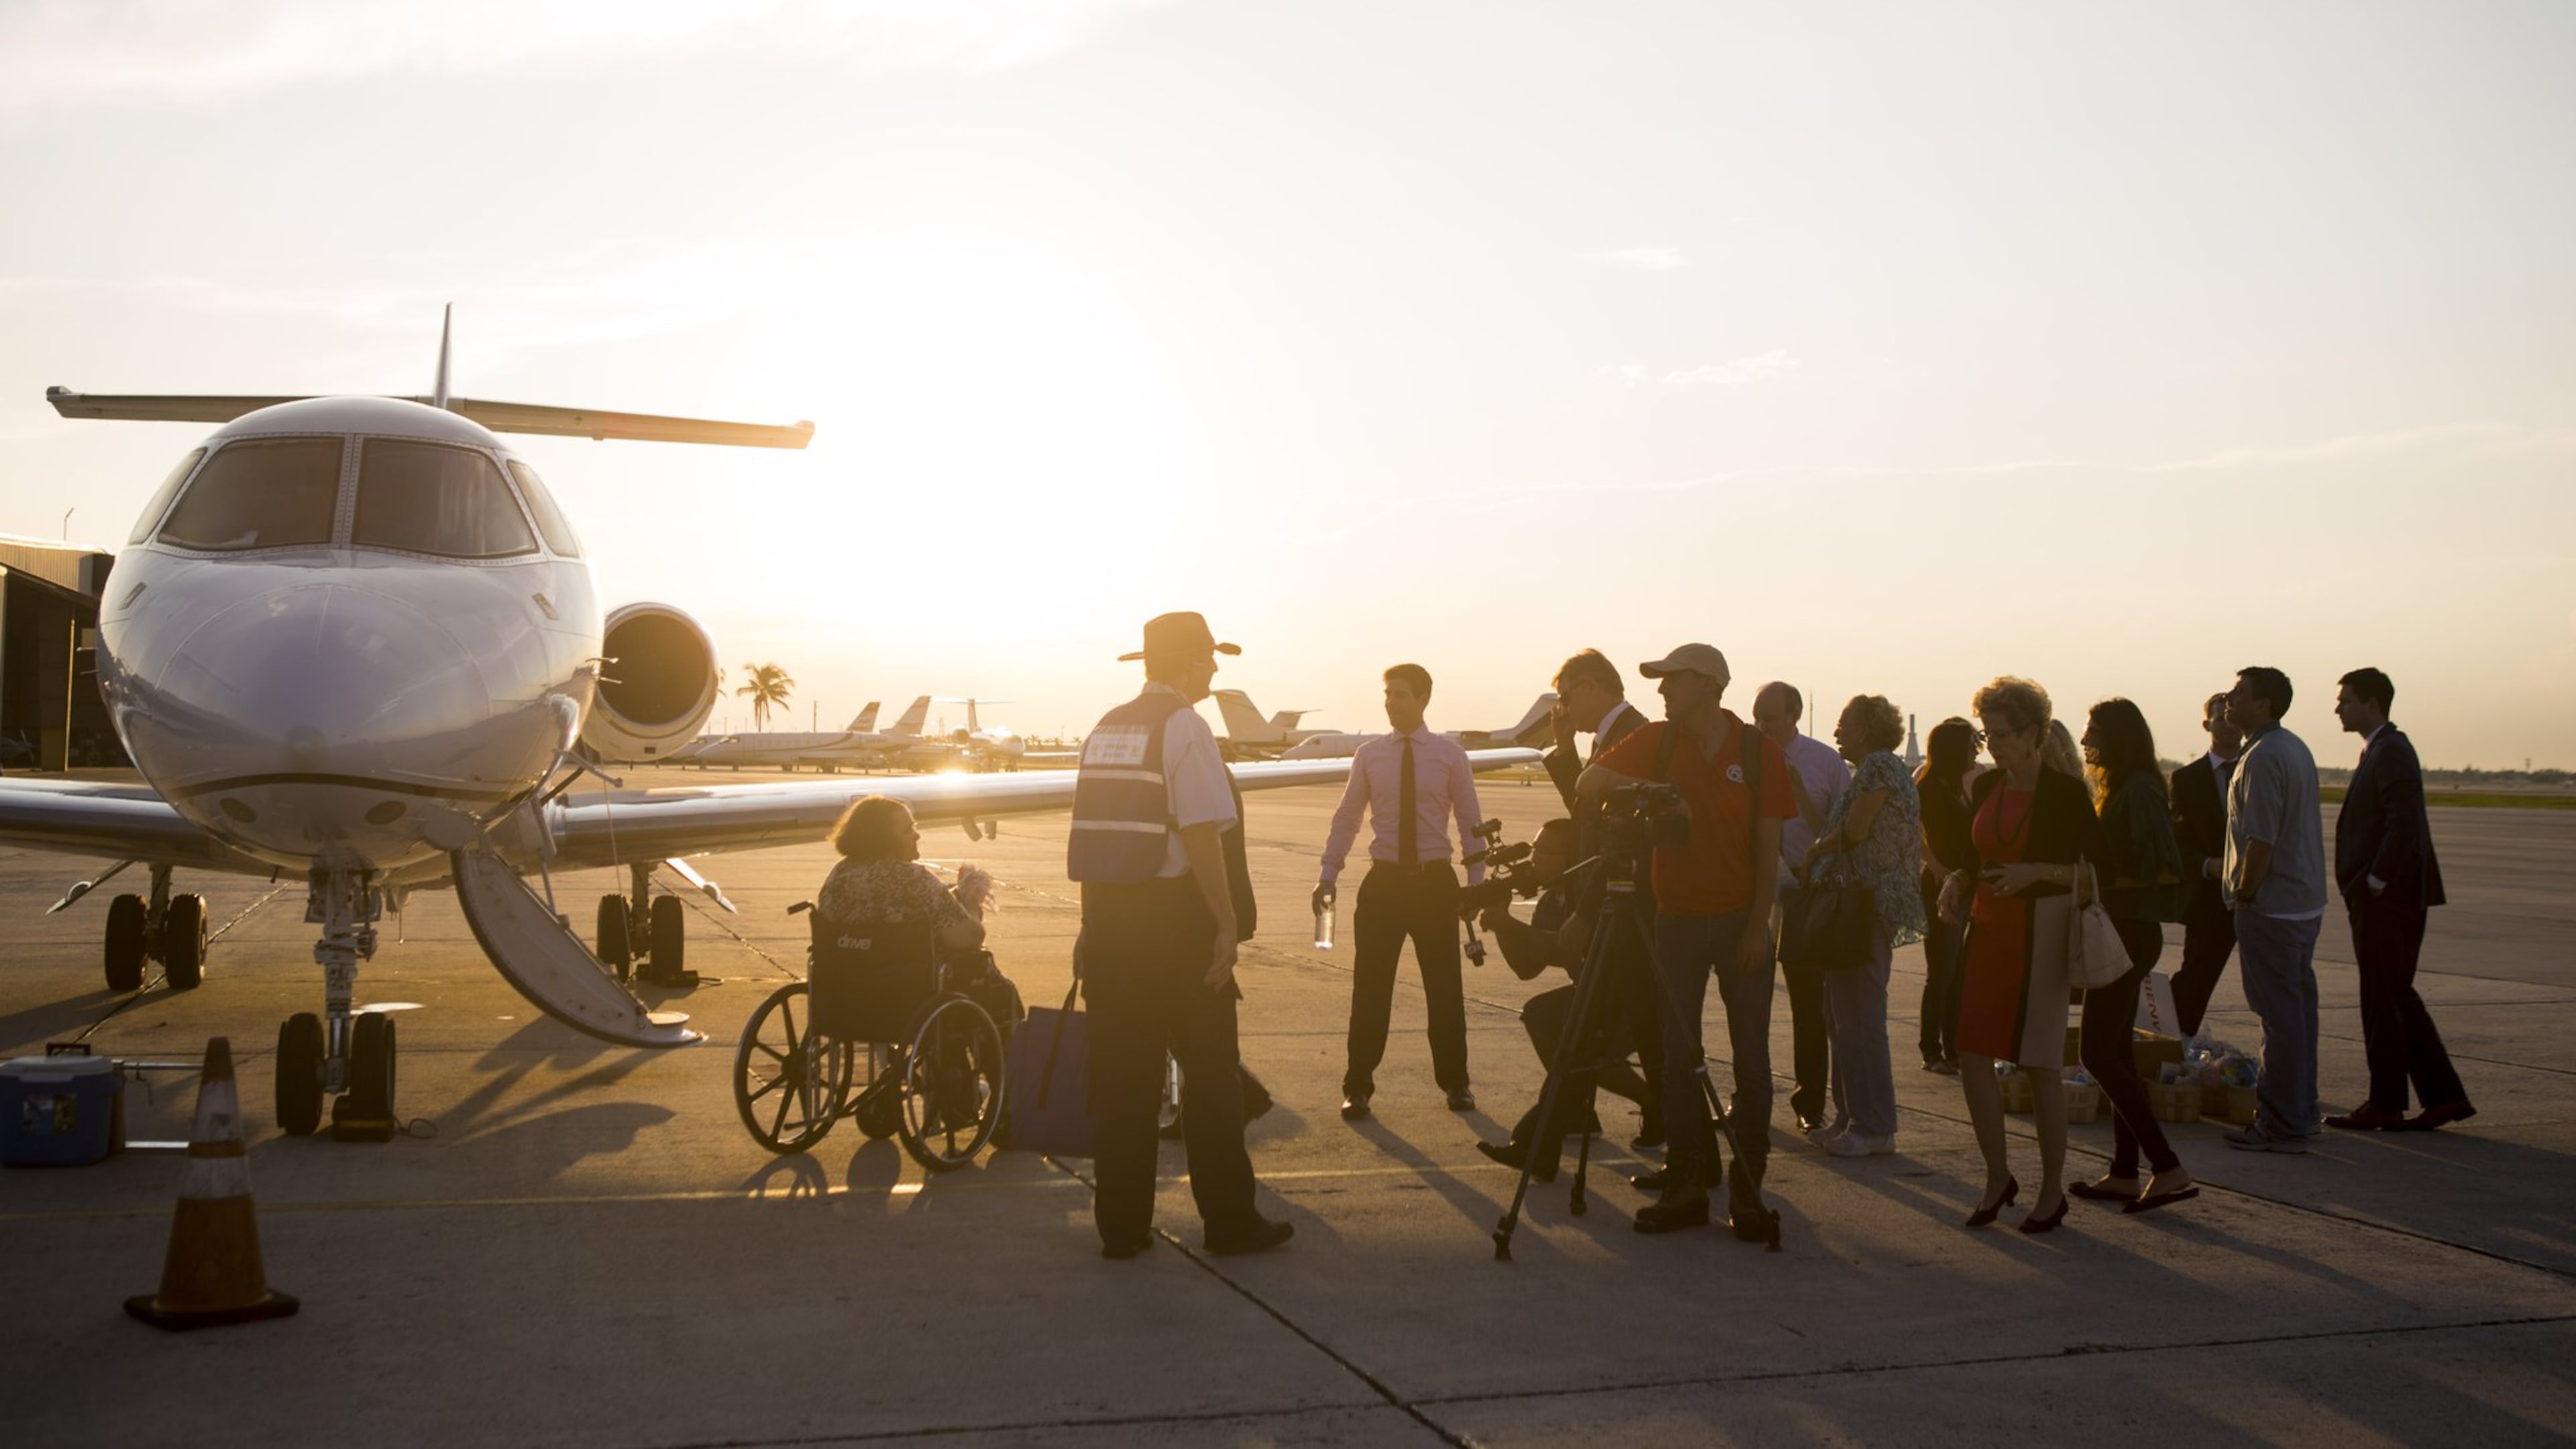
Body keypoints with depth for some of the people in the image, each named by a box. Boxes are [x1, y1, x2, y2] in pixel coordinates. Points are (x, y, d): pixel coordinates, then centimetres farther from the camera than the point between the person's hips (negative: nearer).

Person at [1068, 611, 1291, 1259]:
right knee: (1210, 1072, 4)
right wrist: (1227, 922, -13)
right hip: (1172, 915, -7)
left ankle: (1121, 1226, 14)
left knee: (1120, 1076, 10)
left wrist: (1095, 924, 17)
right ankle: (1230, 1222, 11)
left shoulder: (1105, 728, 13)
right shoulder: (1185, 726, -10)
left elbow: (1095, 836, 13)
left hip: (1107, 914, 7)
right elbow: (1202, 835, -17)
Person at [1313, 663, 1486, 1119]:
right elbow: (1347, 817, 5)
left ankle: (1455, 1083, 24)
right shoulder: (1369, 754, 3)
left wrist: (1477, 883, -2)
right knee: (1370, 989, 0)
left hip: (1435, 881, 0)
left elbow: (1470, 821, 3)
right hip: (1383, 881, 1)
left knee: (1444, 988, 9)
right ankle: (1358, 1088, 11)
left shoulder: (1449, 754, 0)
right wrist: (1328, 876, -1)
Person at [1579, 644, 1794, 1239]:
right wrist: (1630, 788, -17)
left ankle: (1748, 1192, 7)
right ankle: (1685, 1185, 12)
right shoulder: (1657, 742, 2)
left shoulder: (1759, 751, -4)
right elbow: (1589, 784, 4)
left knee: (1751, 1057, -1)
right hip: (1677, 918, 2)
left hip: (1741, 921, -2)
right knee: (1678, 1057, 4)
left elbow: (1768, 847, -4)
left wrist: (1758, 926, -10)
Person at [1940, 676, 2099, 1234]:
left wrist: (2038, 872, -20)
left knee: (2041, 1063, 0)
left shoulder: (2065, 792, -8)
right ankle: (1997, 1177, 16)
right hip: (1988, 930, 6)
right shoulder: (1986, 788, 8)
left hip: (2042, 932, -5)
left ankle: (2052, 1189, 13)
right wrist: (1958, 885, -2)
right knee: (1972, 1054, 0)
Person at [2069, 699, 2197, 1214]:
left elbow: (2162, 867, -22)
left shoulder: (2138, 790, -16)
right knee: (2115, 1051, 12)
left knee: (2098, 1052, -10)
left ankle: (2169, 1169, -9)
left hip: (2129, 933, -10)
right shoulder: (2115, 788, 15)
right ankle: (2125, 1174, 18)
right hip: (2118, 932, 10)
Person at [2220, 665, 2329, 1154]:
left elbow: (2261, 841, -22)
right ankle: (2300, 1111, 24)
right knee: (2298, 1006, 15)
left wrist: (2244, 897, -13)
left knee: (2280, 1013, -5)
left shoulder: (2262, 758, -18)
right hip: (2306, 902, 10)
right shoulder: (2296, 748, 13)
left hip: (2272, 906, -10)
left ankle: (2282, 1125, 0)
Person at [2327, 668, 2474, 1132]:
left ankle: (2385, 1104, 7)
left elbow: (2404, 825, -24)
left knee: (2384, 1000, -1)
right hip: (2381, 899, 10)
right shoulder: (2381, 750, 16)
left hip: (2386, 899, -10)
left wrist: (2375, 883, -19)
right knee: (2396, 998, 13)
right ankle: (2444, 1096, 17)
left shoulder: (2391, 752, -15)